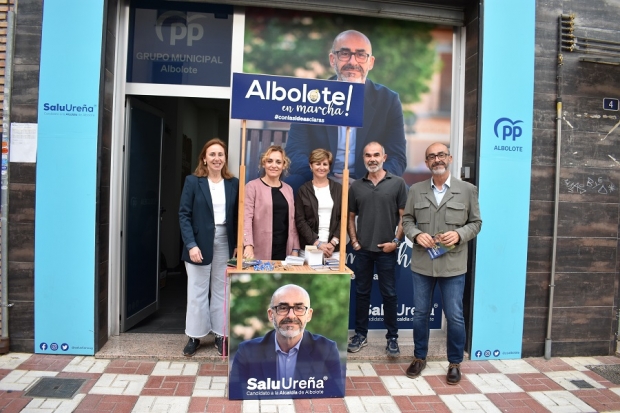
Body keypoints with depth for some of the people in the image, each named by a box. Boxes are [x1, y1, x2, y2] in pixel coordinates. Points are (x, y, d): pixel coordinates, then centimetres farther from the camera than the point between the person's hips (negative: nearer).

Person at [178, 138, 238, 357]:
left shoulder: (234, 183, 4)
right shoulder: (192, 181, -2)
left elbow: (237, 216, 6)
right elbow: (184, 214, -6)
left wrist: (238, 245, -1)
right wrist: (191, 244, -15)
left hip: (225, 243, 2)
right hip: (200, 243, -2)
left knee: (222, 291, 10)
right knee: (197, 292, 6)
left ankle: (221, 334, 21)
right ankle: (194, 336, 20)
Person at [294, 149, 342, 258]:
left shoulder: (338, 189, 8)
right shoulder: (303, 190, 3)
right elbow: (300, 221, -2)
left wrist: (333, 242, -8)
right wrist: (317, 243, -11)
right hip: (309, 247, -1)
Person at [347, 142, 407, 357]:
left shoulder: (397, 183, -1)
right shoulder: (356, 186, 7)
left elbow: (404, 217, -1)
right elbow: (351, 216, 12)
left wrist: (396, 241, -7)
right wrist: (354, 240, 1)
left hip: (386, 250, -2)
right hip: (362, 250, 3)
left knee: (389, 294, 6)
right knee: (361, 293, 11)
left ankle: (392, 337, 20)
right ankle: (360, 334, 24)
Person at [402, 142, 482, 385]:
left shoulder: (467, 190, 1)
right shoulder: (416, 190, 5)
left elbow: (475, 222, 4)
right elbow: (407, 219, 9)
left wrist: (459, 235, -14)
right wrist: (416, 235, -11)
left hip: (453, 265, -1)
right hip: (422, 264, 2)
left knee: (455, 316, 5)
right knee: (420, 313, 12)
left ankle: (455, 363, 25)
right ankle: (419, 357, 30)